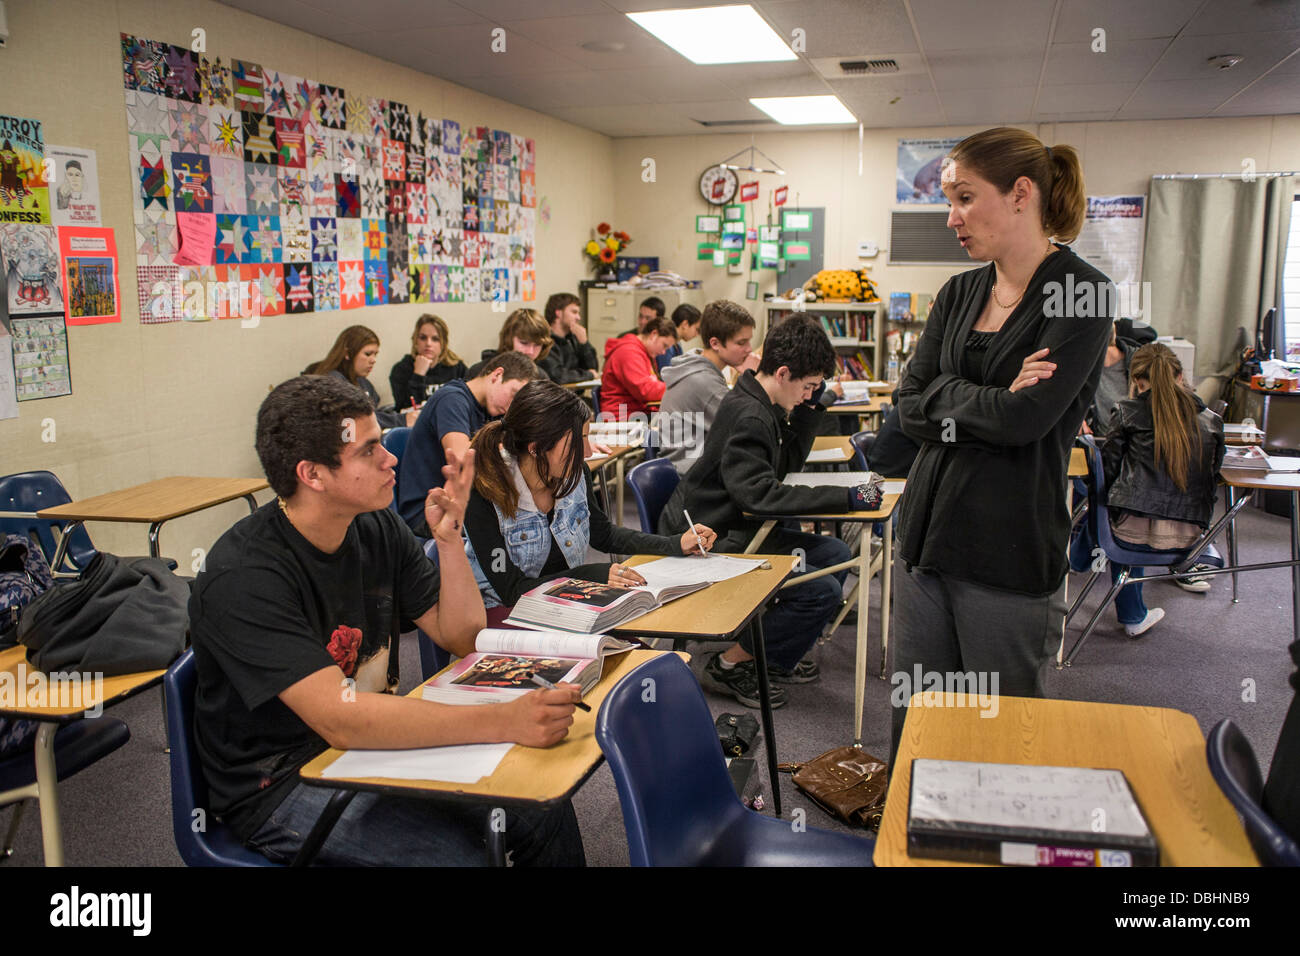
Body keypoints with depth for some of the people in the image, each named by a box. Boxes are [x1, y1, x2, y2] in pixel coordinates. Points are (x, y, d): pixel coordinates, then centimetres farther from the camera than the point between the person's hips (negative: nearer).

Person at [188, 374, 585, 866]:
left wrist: (449, 537, -14)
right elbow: (338, 718, -33)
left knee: (545, 809, -9)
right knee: (462, 853, -25)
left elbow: (462, 639, 3)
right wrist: (504, 721, -40)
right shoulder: (244, 576, -24)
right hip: (282, 787, -6)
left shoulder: (378, 529, -1)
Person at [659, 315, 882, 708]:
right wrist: (846, 498, -30)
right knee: (824, 591, -17)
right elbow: (762, 495, -30)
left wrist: (811, 407, 8)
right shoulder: (747, 416, -22)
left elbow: (789, 462, 21)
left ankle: (774, 655, 19)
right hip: (710, 541, -11)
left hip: (739, 529, 11)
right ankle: (731, 664, -3)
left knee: (835, 554, 9)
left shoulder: (763, 407, 10)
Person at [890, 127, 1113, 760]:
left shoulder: (1081, 293, -8)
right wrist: (992, 401, -11)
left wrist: (945, 398, -5)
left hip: (1011, 553, -6)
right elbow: (909, 406, 3)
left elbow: (1027, 417, -20)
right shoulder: (959, 293, 11)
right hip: (926, 537, 6)